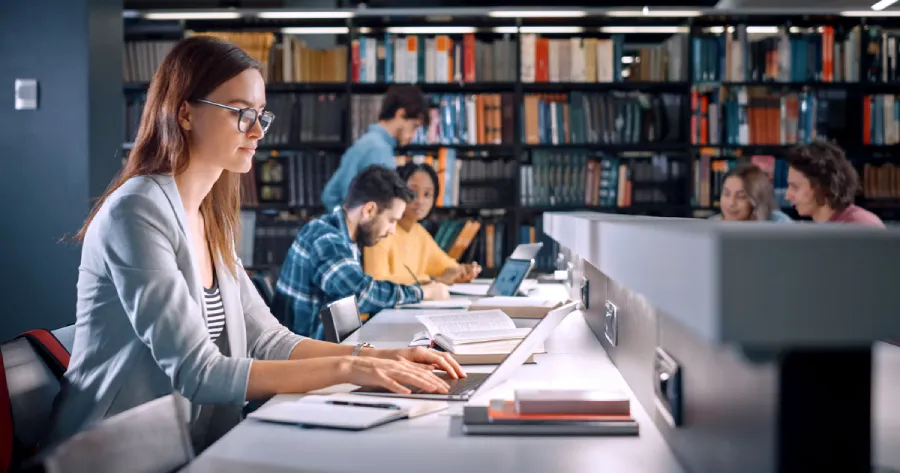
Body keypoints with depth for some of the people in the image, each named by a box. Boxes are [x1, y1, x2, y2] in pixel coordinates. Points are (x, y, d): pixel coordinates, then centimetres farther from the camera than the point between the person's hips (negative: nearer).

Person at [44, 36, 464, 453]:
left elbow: (266, 341, 8)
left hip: (189, 449, 7)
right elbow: (196, 373, -22)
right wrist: (344, 369, -22)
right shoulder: (138, 212, -16)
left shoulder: (209, 220, 9)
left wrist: (380, 358, -4)